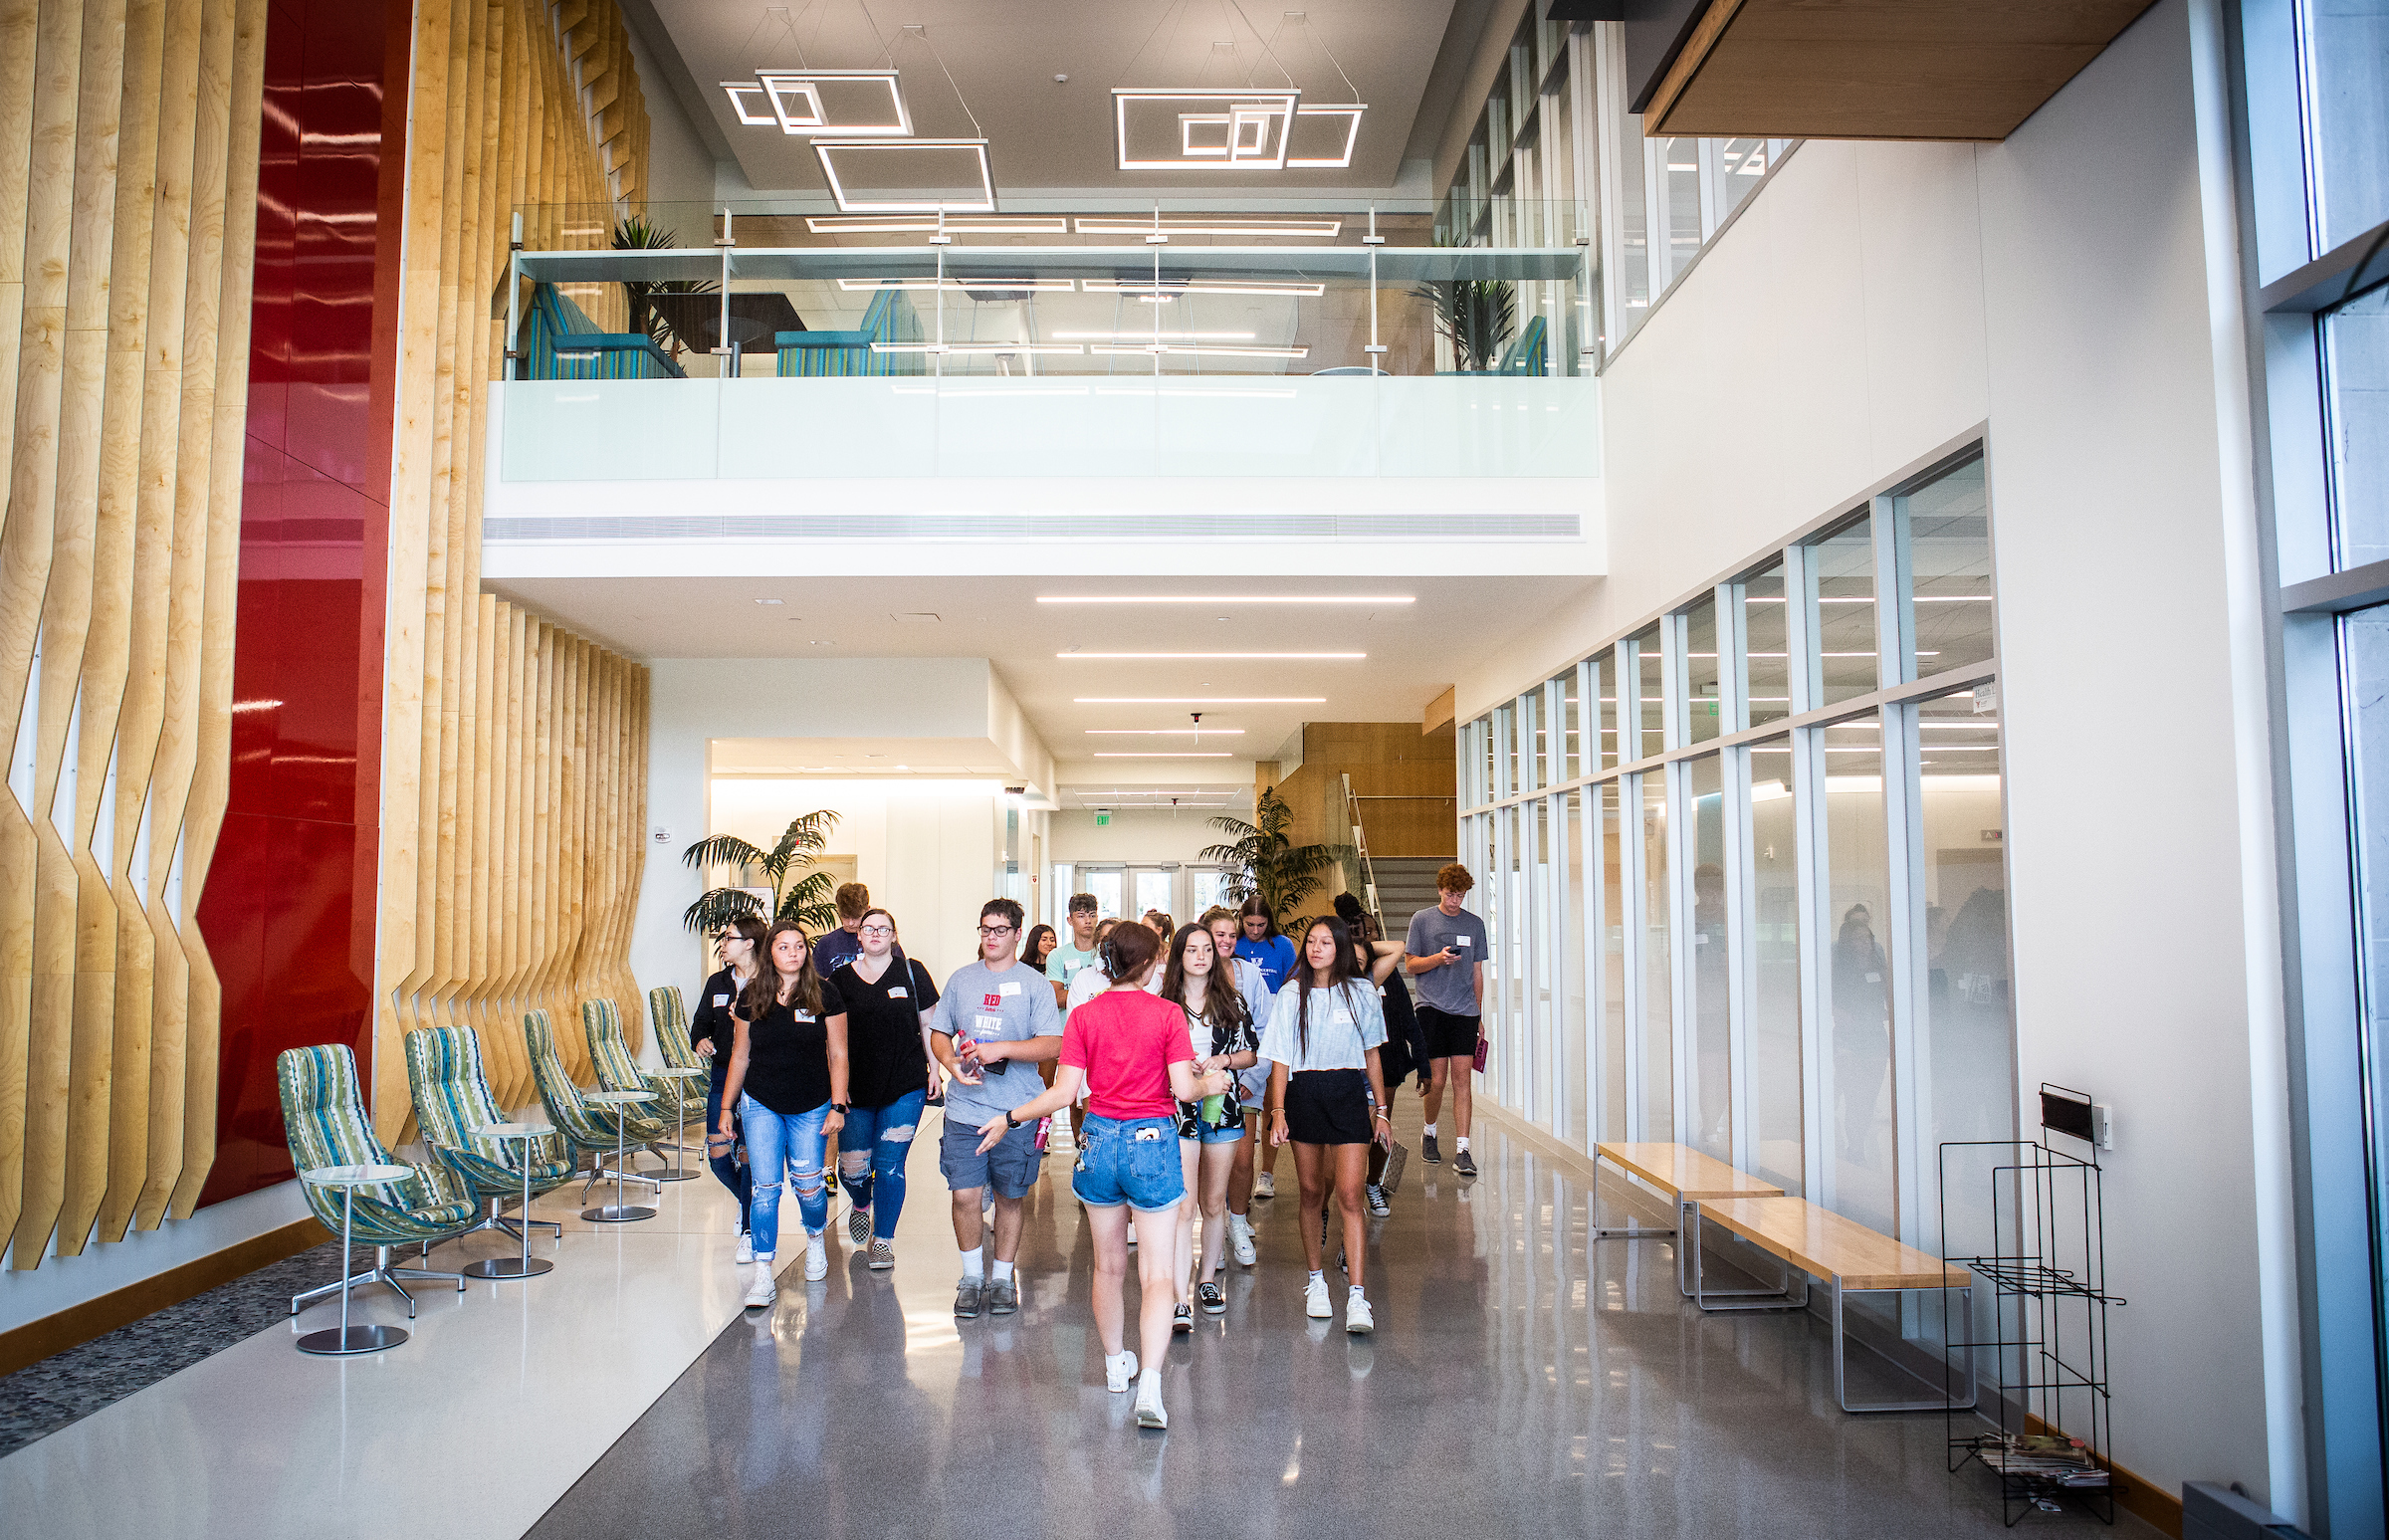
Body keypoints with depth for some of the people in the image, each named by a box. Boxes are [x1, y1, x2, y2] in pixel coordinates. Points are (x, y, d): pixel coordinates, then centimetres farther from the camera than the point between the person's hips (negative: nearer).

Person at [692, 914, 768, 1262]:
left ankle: (750, 1233, 11)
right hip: (723, 1077, 6)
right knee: (718, 1155, 5)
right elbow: (701, 1022, 18)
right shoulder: (717, 983, 10)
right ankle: (749, 1198, 35)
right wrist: (701, 1040, -4)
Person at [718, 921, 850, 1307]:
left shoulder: (825, 994, -6)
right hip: (761, 1105, 1)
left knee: (807, 1185, 1)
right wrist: (726, 1109, 9)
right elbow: (740, 1056, 8)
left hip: (811, 1107, -1)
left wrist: (838, 1106, -7)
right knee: (766, 1187, -5)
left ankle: (815, 1238, 34)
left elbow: (838, 1054, -2)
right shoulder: (751, 997, 0)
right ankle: (763, 1275, 2)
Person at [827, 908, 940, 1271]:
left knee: (889, 1164, -2)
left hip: (905, 1085, -1)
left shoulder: (911, 972, 2)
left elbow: (928, 1024, 8)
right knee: (852, 1166, 5)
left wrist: (934, 1067, 3)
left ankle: (883, 1239, 13)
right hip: (855, 1087, 2)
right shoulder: (842, 977, 6)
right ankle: (861, 1205, 40)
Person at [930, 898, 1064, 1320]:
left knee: (1009, 1198, 9)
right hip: (964, 1110, 2)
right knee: (964, 1195, -3)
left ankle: (1003, 1277, 25)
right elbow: (939, 1034, 14)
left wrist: (999, 1049, -18)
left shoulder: (1035, 985, 0)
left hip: (1017, 1113, -2)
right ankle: (972, 1275, 17)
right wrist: (952, 1064, -6)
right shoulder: (961, 979, 10)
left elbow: (1052, 1045, -8)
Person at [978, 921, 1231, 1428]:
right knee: (1157, 1273, 1)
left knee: (1108, 1265, 20)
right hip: (1152, 1142, -3)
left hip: (1100, 1140, 3)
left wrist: (1010, 1119, 7)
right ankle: (1149, 1387, -12)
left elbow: (1064, 1092, -6)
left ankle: (1116, 1365, 37)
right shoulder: (1168, 1014, -8)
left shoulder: (1084, 1015, -2)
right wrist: (1211, 1084, 10)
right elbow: (1183, 1089, -12)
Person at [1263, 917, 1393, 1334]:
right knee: (1311, 1193, 8)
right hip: (1303, 1095, 1)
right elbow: (1280, 1058, 2)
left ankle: (1358, 1298, -10)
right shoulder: (1292, 995, 3)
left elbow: (1371, 1054, 11)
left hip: (1349, 1095, -1)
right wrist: (1277, 1111, -8)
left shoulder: (1360, 992, 5)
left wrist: (1381, 1109, 8)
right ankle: (1316, 1282, 24)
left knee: (1349, 1197, -9)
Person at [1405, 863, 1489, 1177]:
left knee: (1462, 1078, -5)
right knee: (1437, 1080, -1)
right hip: (1432, 1009, -2)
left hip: (1465, 1011, 2)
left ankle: (1462, 1151, -5)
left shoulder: (1475, 924, 12)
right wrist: (1438, 958, -15)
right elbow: (1411, 965, 4)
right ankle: (1429, 1133, 24)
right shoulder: (1422, 919, 5)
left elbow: (1477, 972, 16)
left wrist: (1479, 1016, 14)